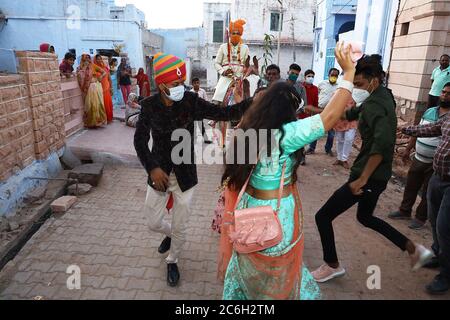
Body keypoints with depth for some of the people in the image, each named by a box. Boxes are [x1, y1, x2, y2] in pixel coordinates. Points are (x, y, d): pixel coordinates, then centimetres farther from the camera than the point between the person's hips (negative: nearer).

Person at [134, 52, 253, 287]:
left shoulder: (191, 101, -12)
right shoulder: (149, 105, -10)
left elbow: (222, 113, -18)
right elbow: (140, 140, -5)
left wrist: (250, 103, -32)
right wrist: (152, 168, -17)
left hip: (185, 174, -1)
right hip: (160, 173, 1)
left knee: (180, 227, 12)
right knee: (154, 223, 15)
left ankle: (172, 261, 42)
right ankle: (169, 234, 53)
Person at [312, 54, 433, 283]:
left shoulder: (373, 105, -20)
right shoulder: (383, 96, 9)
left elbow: (382, 143, -35)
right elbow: (353, 114, 20)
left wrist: (362, 179, -31)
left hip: (369, 177, -10)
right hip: (378, 175, 10)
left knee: (323, 216, 0)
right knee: (365, 217, 30)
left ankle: (332, 266, 20)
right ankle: (414, 249, 34)